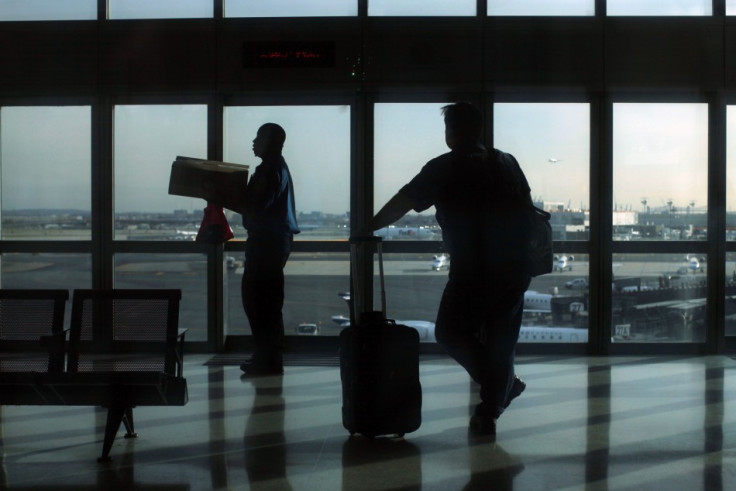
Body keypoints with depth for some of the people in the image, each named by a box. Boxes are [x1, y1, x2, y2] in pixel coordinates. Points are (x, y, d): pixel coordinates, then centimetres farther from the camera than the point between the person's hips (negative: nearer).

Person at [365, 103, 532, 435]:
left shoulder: (444, 168, -3)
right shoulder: (507, 163, 12)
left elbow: (403, 202, -1)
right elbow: (529, 210, 17)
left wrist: (369, 228, 9)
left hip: (473, 270, -6)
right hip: (516, 268, 6)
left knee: (450, 332, 8)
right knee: (501, 338, 13)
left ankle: (506, 384, 2)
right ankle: (489, 413, 18)